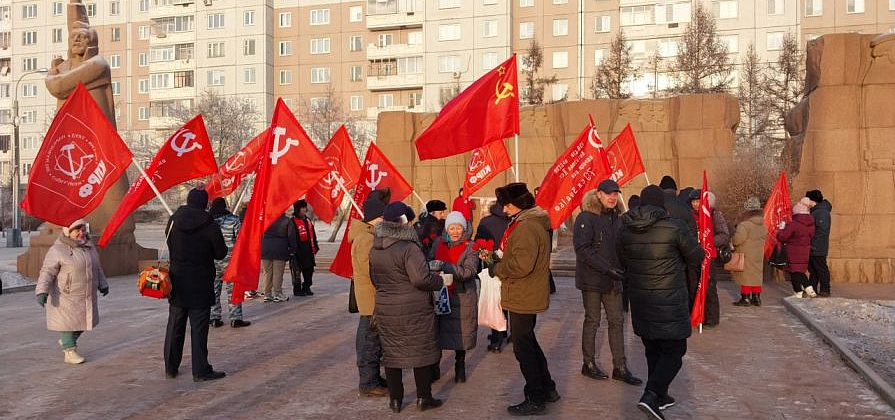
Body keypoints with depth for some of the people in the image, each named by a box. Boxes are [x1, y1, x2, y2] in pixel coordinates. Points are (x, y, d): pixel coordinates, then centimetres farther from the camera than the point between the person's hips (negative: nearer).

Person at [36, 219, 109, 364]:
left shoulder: (88, 246, 5)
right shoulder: (58, 250, -15)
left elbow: (96, 267, 17)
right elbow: (47, 272, -18)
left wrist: (102, 284, 21)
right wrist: (42, 292, -27)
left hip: (86, 295, 7)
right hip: (66, 296, -7)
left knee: (84, 320, 14)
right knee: (67, 322, 0)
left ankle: (65, 341, 36)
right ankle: (69, 352, 10)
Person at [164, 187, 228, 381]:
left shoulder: (173, 221, -2)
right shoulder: (209, 225, -14)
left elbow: (170, 247, 11)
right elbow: (220, 253, -6)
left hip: (177, 283, 4)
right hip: (200, 285, -4)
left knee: (175, 326, 14)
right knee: (199, 328, 1)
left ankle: (171, 367, 23)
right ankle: (200, 370, 4)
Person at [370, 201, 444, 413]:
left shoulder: (375, 249, 5)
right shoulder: (409, 247, -19)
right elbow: (421, 278, -25)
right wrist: (441, 280, -9)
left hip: (385, 309, 6)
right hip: (414, 310, -6)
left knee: (391, 353, 13)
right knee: (421, 351, 8)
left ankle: (395, 399, 21)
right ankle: (424, 398, 16)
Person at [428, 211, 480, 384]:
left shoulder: (470, 247, -5)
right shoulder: (438, 243, 8)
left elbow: (469, 272, -17)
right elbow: (430, 264, 18)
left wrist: (443, 266, -24)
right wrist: (430, 266, -7)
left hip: (461, 297, -3)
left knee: (460, 334, 5)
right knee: (437, 332, 5)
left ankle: (460, 368, 24)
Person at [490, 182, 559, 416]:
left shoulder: (526, 227, -22)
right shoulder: (534, 222, 13)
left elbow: (521, 264, -29)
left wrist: (497, 269, -14)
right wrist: (499, 258, 6)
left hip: (523, 298, -11)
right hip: (530, 297, 11)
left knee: (523, 348, 1)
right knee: (529, 343, 22)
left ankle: (535, 400, 12)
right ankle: (547, 389, 32)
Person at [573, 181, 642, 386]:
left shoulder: (616, 218, 12)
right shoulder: (586, 218, -12)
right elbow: (583, 249, -19)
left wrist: (622, 269, 4)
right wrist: (607, 268, -24)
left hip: (612, 279, 7)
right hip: (592, 278, -6)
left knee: (617, 321, 7)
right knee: (592, 320, 4)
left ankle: (620, 367, 14)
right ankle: (589, 363, 19)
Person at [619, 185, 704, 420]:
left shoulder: (625, 229, 0)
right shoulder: (674, 227, -15)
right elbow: (697, 257, -3)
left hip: (639, 301, 6)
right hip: (669, 302, -5)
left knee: (652, 350, 18)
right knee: (673, 351, 3)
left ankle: (659, 395, 27)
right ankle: (651, 395, -12)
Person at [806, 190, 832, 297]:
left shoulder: (822, 212, -17)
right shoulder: (815, 211, 15)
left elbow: (822, 230, -24)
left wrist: (813, 244, -24)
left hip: (818, 249, -10)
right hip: (812, 248, 10)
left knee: (821, 269, -1)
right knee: (812, 269, 15)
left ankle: (824, 291, 7)